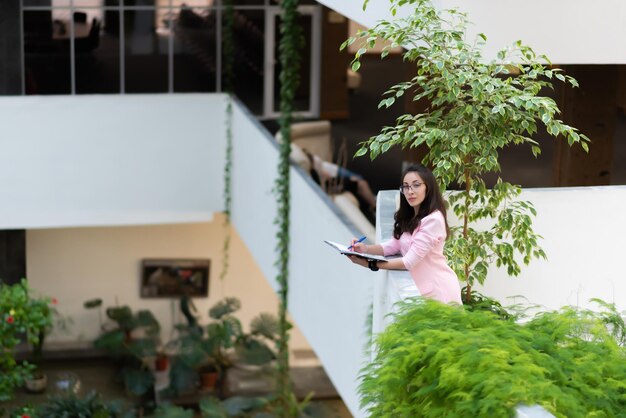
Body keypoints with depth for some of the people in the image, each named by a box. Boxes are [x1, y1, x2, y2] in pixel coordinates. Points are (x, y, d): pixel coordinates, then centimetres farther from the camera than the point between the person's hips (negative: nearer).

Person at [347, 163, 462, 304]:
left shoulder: (433, 220, -20)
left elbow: (410, 261, -22)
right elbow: (394, 245, 6)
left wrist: (370, 264, -22)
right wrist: (366, 249, -12)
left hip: (438, 290, -8)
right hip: (423, 288, 8)